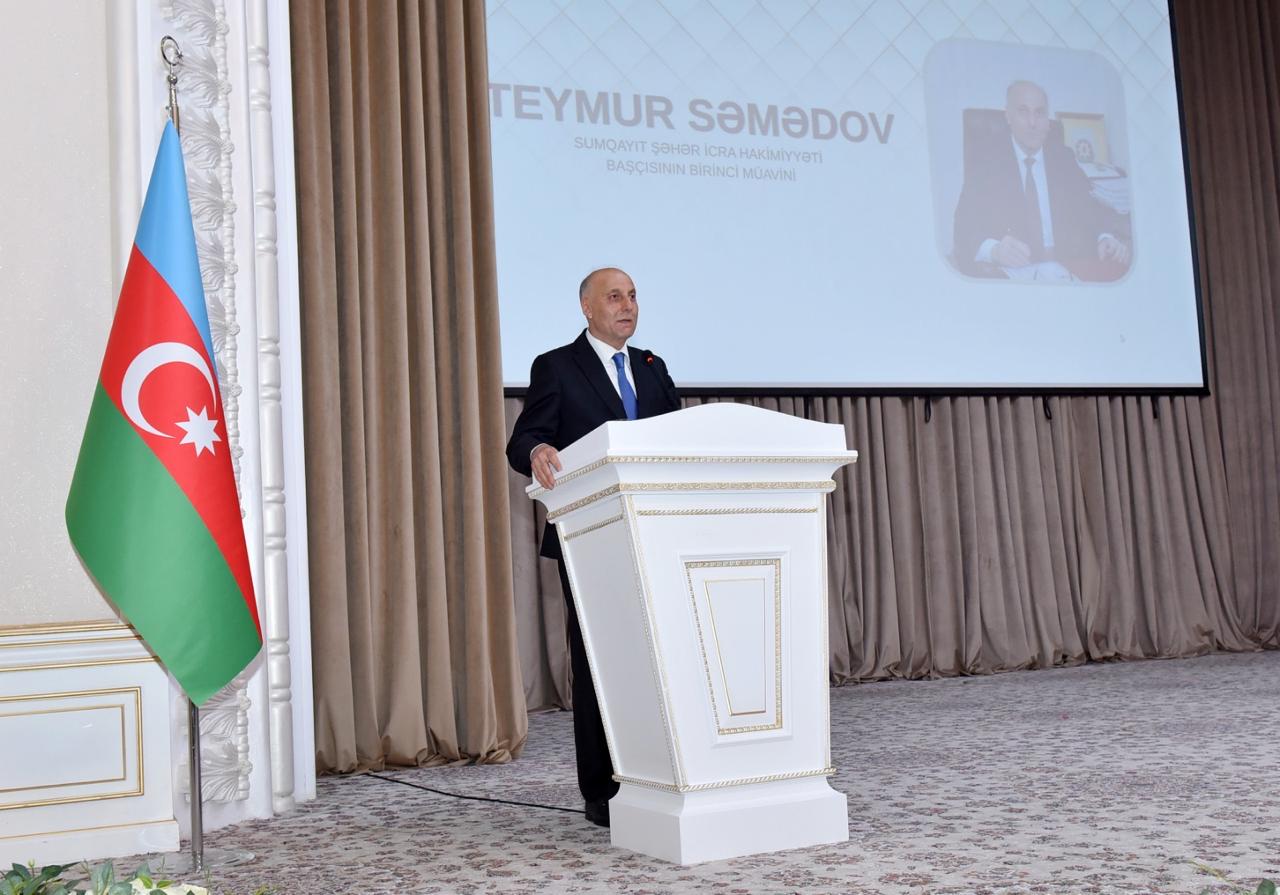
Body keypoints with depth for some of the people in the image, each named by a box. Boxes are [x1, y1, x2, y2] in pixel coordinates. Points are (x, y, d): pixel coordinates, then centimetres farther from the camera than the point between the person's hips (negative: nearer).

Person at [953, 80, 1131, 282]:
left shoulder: (1064, 159, 14)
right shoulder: (983, 166, 2)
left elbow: (1092, 209, 10)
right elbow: (965, 226, -8)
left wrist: (1107, 238, -14)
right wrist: (994, 250, -30)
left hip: (1065, 266, 1)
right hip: (1009, 271, -1)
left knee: (1115, 269, -25)